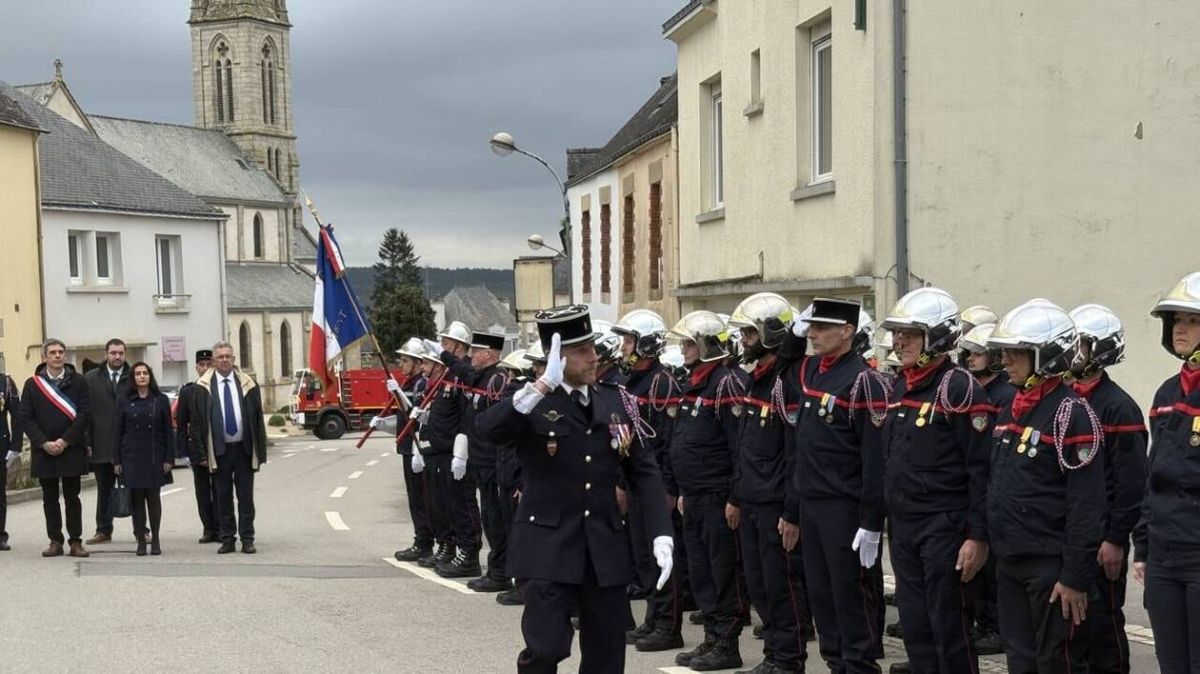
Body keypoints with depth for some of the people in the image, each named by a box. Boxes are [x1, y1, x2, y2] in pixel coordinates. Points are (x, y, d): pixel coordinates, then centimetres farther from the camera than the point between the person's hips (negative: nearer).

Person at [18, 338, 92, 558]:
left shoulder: (78, 382, 1)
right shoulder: (32, 384, 5)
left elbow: (85, 414, -5)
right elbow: (26, 418, 1)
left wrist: (65, 441, -12)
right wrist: (44, 443, -10)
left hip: (72, 449, -1)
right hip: (43, 450, 2)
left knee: (72, 497, 3)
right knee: (49, 498, 7)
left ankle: (76, 541, 8)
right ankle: (55, 541, 13)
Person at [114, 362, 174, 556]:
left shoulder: (160, 400, 3)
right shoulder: (125, 401, 4)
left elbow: (168, 431, 2)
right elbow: (118, 432, 4)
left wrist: (169, 459, -4)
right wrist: (116, 460, 0)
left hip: (154, 456, 0)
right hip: (132, 456, 1)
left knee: (153, 497, 2)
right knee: (136, 498, 2)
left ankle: (155, 540, 10)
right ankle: (141, 541, 7)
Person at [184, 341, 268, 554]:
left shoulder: (247, 384, 3)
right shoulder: (203, 387, 0)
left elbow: (258, 419, 4)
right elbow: (197, 422, 0)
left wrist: (260, 452, -1)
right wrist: (201, 453, -6)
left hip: (243, 448, 1)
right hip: (218, 450, 0)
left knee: (245, 497, 4)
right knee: (223, 497, 6)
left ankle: (247, 539, 10)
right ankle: (227, 539, 14)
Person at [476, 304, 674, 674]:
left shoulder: (614, 400, 7)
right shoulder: (531, 403, -6)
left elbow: (643, 470, 9)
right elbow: (488, 427, -28)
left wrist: (662, 535, -1)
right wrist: (542, 385, -36)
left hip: (606, 547, 5)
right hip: (548, 545, -4)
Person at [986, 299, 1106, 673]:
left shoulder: (1072, 414, -15)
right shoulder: (1011, 411, 12)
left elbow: (1087, 505, -18)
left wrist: (1076, 577, -19)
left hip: (1051, 565, -8)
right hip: (1010, 563, 8)